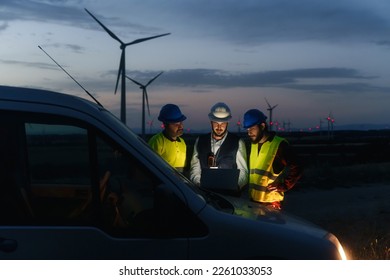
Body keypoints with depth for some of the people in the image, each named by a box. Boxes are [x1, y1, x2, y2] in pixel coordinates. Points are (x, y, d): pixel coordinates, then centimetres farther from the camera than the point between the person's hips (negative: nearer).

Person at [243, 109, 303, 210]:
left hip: (271, 202, -6)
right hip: (253, 200, 6)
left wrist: (281, 187, -12)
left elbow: (296, 169, -9)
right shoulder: (252, 145, 14)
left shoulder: (279, 144, -8)